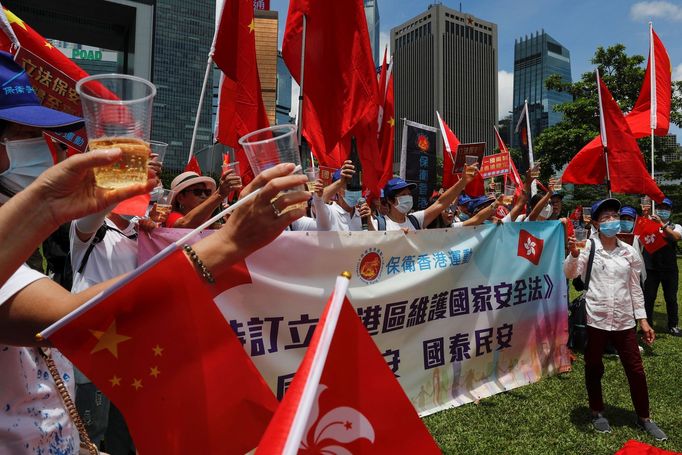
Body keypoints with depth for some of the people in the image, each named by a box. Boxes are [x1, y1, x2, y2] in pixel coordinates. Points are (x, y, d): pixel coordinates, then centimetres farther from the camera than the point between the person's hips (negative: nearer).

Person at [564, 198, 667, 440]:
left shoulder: (629, 252, 5)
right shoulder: (588, 247, -5)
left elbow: (635, 288, 11)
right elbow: (570, 274, -17)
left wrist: (642, 319, 8)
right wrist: (573, 254, -37)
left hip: (624, 320, 3)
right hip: (594, 319, -3)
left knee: (636, 370, 9)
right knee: (594, 369, 12)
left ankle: (644, 418, 30)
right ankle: (597, 412, 32)